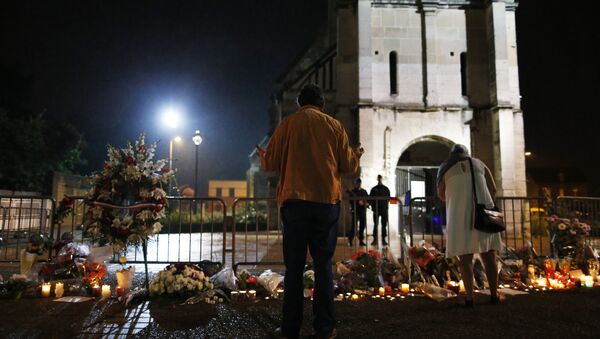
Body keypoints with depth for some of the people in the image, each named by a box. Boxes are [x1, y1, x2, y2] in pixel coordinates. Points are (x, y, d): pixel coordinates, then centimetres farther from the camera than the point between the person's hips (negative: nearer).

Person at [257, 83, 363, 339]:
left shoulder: (287, 124, 4)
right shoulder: (333, 125, 6)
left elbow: (270, 164, 3)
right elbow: (348, 166, 6)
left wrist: (262, 157, 26)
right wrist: (357, 155, 28)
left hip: (294, 201, 0)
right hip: (327, 202, 1)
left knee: (294, 265, 6)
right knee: (323, 264, 7)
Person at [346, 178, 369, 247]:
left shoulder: (364, 191, 16)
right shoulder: (352, 191, 2)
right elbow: (351, 201, -7)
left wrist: (367, 203, -2)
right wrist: (357, 202, -21)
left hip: (363, 210, 5)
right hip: (355, 210, -5)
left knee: (362, 226, 5)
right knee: (354, 226, -10)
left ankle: (361, 241, 12)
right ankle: (350, 240, -2)